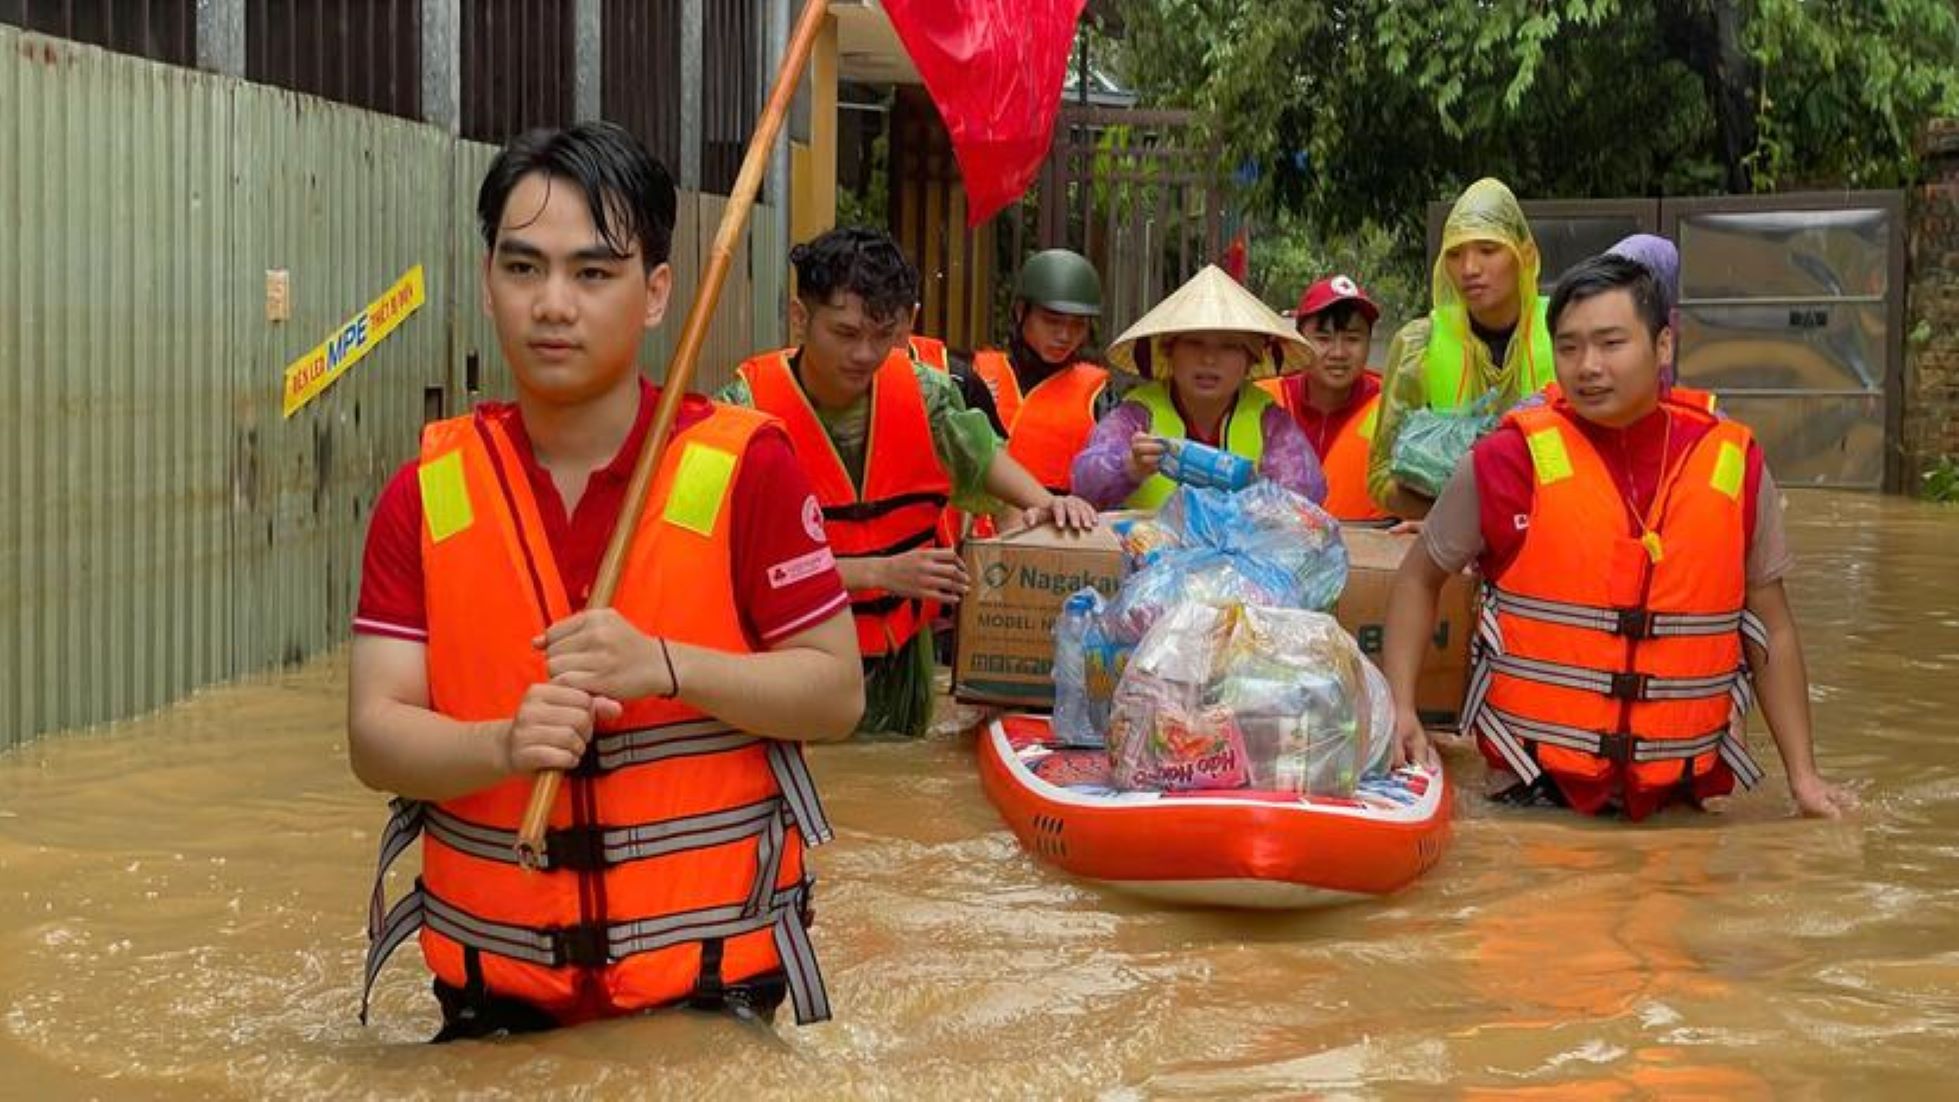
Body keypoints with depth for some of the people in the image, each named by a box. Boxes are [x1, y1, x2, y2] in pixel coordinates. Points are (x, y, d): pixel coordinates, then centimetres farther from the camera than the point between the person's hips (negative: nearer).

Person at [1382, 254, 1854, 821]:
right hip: (1534, 790, -2)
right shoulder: (1510, 460, -7)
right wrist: (1400, 710, -5)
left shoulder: (1735, 466, 1)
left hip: (1679, 795, 2)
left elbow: (1772, 631, 10)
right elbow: (1419, 579, 6)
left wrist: (1803, 775, 7)